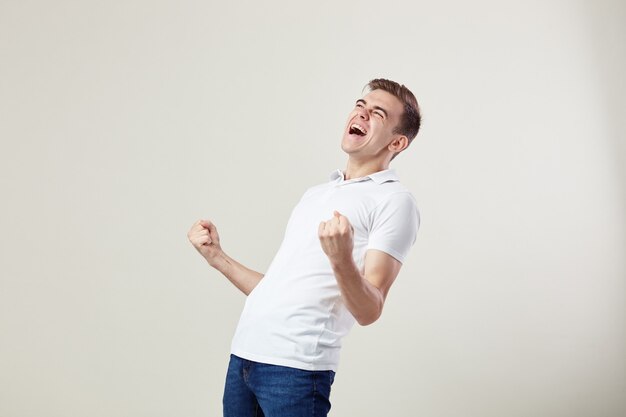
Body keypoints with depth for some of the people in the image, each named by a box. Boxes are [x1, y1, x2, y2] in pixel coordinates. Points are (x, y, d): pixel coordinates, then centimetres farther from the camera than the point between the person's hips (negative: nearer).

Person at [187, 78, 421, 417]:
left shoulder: (394, 200, -3)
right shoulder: (315, 194, 20)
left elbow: (368, 311, -12)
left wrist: (341, 260, -29)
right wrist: (216, 256, 19)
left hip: (296, 365, -7)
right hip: (243, 354, 7)